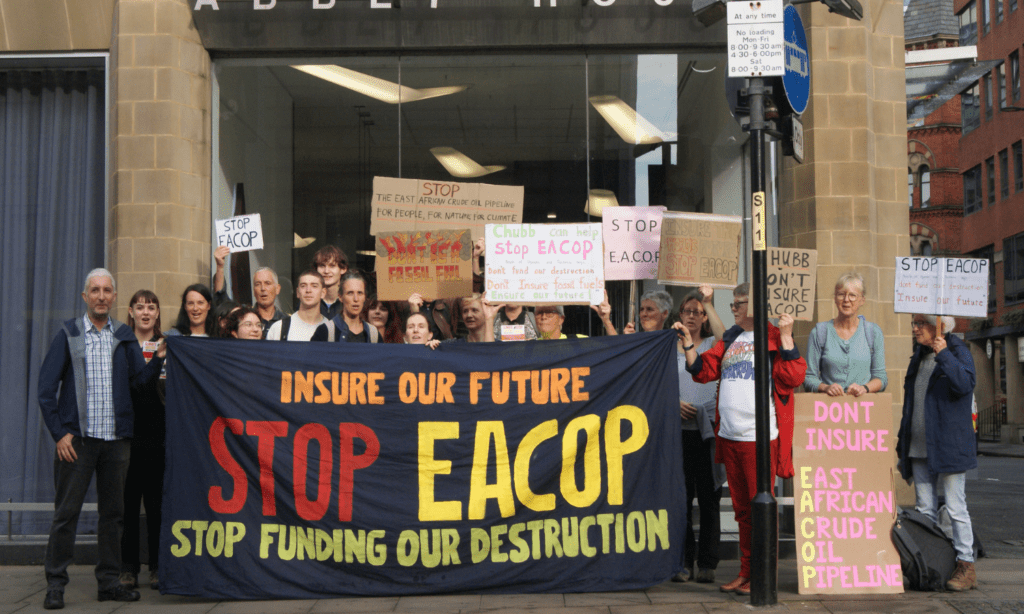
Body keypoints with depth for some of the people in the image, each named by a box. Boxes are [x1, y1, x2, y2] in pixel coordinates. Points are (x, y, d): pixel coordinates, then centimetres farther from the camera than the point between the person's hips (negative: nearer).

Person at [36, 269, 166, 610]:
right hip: (77, 438, -3)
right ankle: (55, 584, 10)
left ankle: (109, 582, 18)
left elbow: (139, 378, 4)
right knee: (66, 512, 0)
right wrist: (59, 432, -8)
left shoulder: (125, 337, 11)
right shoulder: (68, 334, 2)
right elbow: (46, 387, -1)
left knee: (113, 512, 9)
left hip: (116, 438, 3)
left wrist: (159, 359, -15)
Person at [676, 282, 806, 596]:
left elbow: (793, 376, -12)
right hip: (729, 435, 6)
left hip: (760, 436, -6)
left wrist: (786, 336, -15)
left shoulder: (774, 337, -1)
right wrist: (687, 341, 6)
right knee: (741, 508, 13)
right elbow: (704, 371, 14)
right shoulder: (729, 340, 18)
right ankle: (745, 572, 21)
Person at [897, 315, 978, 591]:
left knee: (956, 507, -4)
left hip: (947, 446, -7)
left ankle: (966, 566, 3)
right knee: (925, 510, 8)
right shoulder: (919, 356, 16)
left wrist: (943, 354, -24)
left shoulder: (958, 352, -4)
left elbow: (964, 384, -23)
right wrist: (902, 435, 20)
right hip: (919, 447, 7)